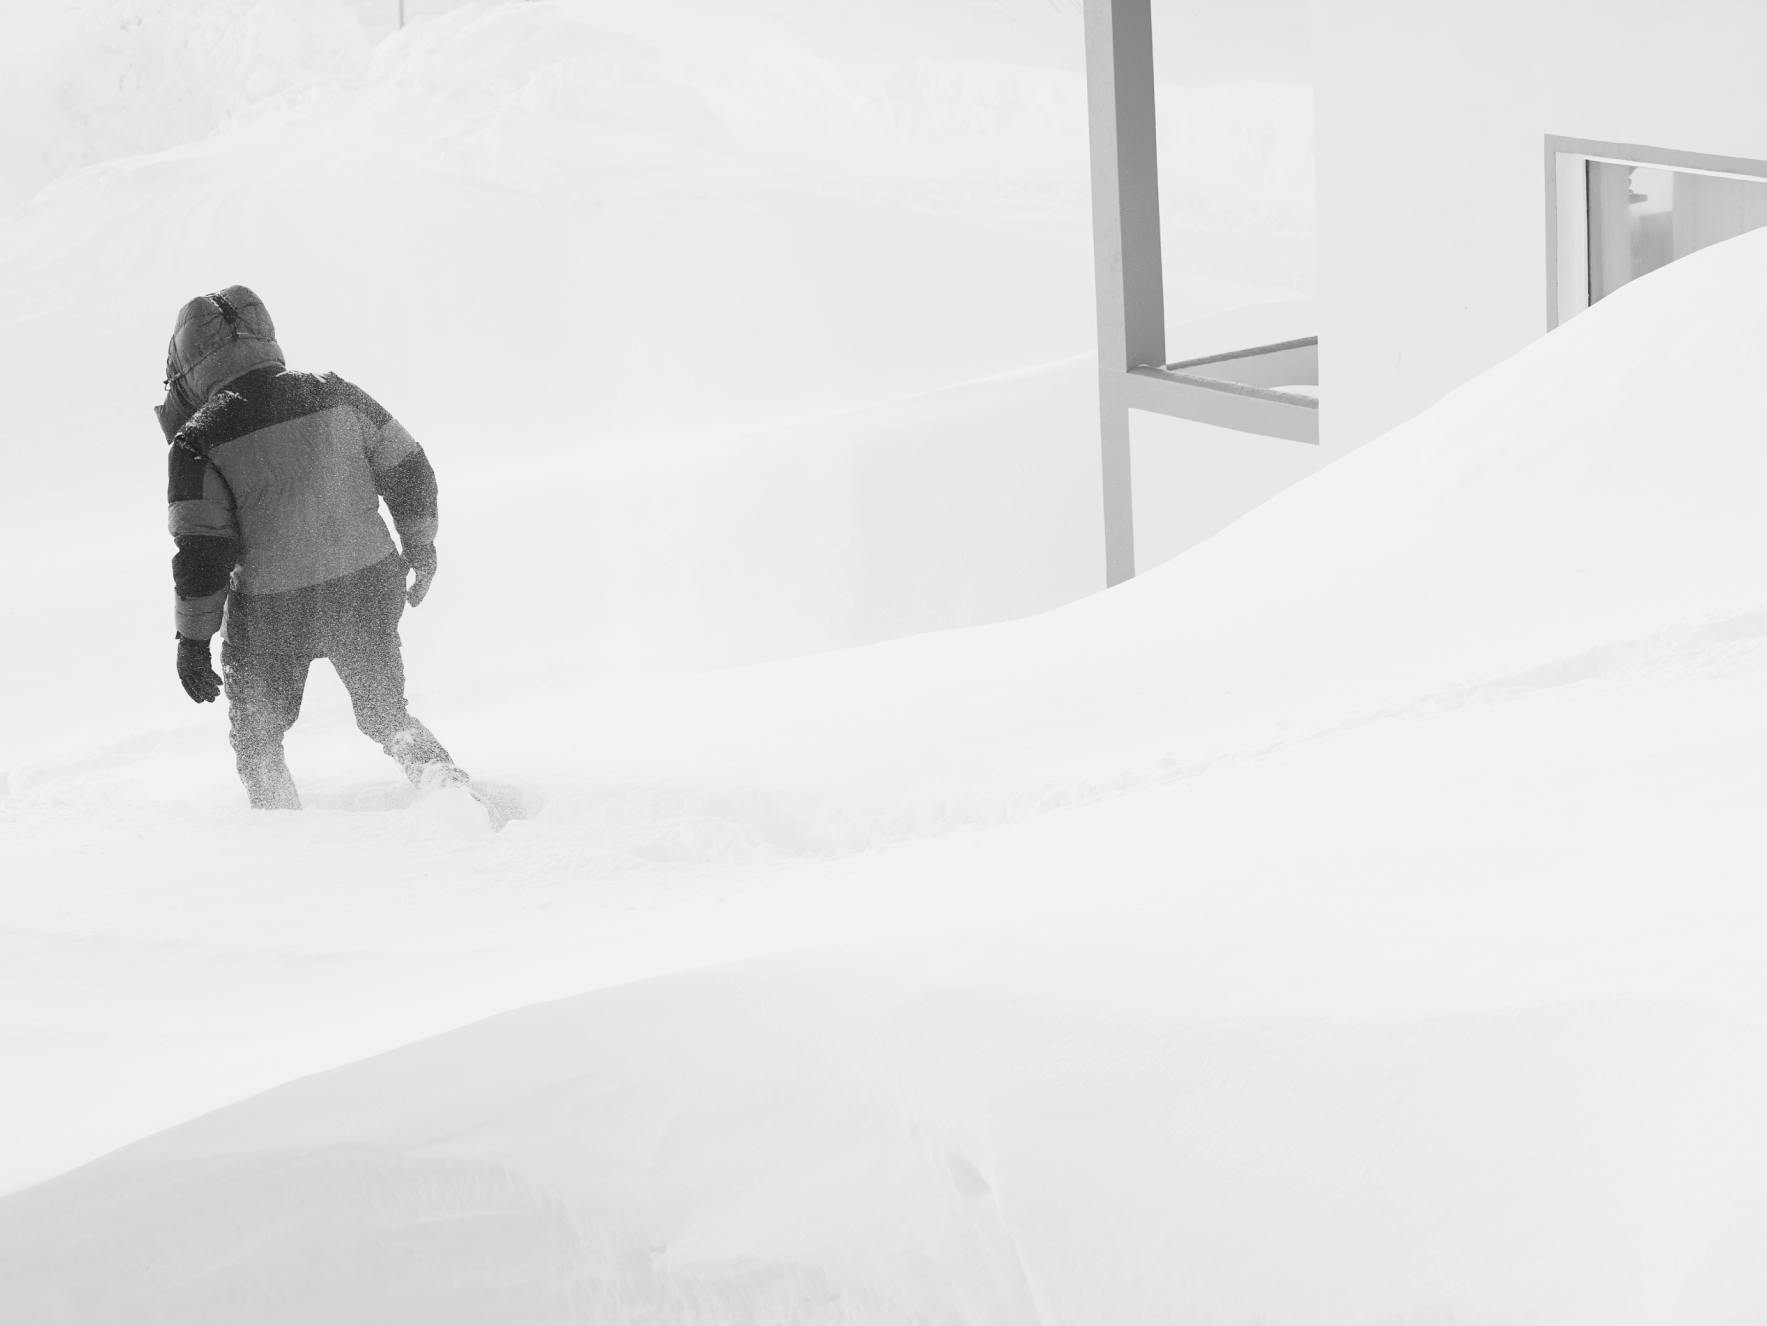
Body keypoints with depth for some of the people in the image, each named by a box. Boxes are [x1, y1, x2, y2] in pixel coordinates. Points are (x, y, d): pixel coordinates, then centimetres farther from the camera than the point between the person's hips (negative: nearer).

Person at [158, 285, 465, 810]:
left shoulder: (198, 439, -10)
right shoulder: (330, 393, 2)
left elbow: (201, 553, -13)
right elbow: (409, 472, 9)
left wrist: (193, 638, -3)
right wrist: (419, 545, 24)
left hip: (275, 610, -4)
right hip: (369, 590, 4)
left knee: (256, 739, 20)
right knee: (387, 715, 22)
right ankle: (447, 783, 1)